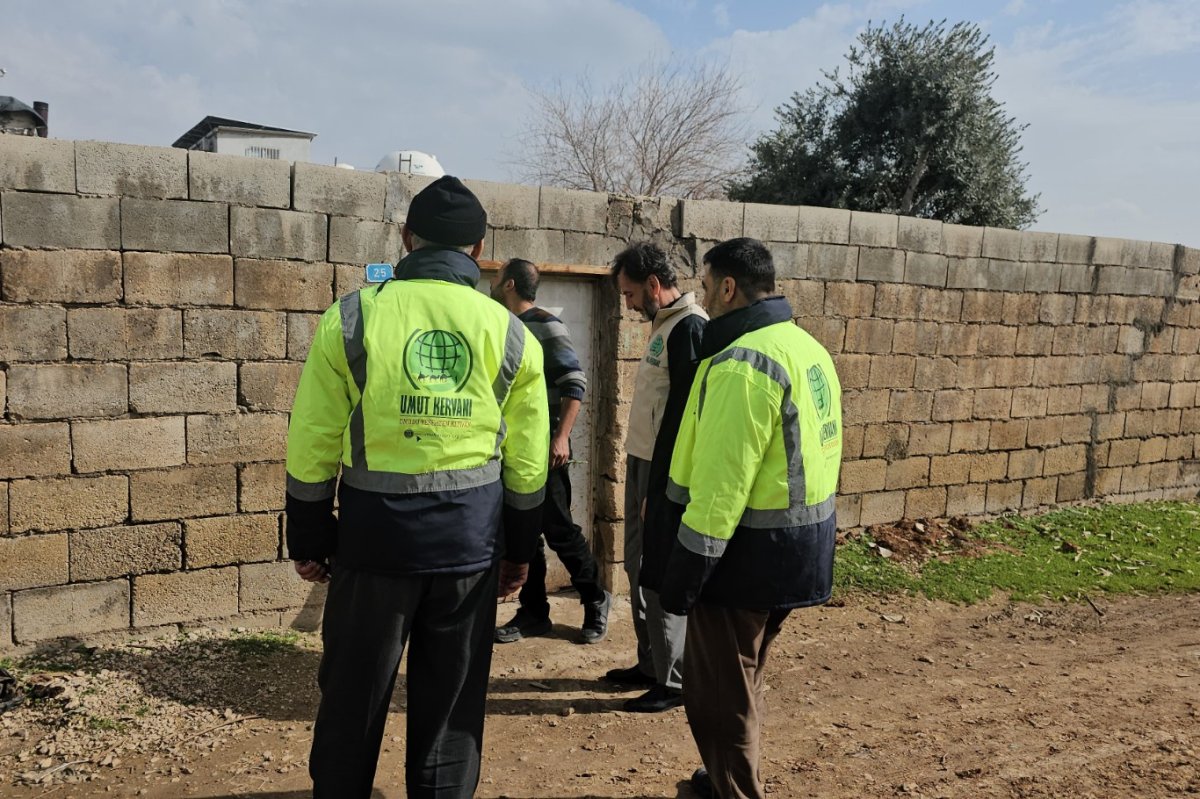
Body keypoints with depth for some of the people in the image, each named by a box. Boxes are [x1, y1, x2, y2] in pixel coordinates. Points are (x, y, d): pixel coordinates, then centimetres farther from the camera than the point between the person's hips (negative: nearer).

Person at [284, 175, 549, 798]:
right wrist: (520, 550, 16)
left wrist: (308, 541, 8)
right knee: (451, 706, 15)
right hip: (470, 541, 1)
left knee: (352, 699, 16)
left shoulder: (351, 317, -5)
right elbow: (527, 465, 4)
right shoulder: (512, 335, -1)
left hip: (375, 535, -1)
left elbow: (312, 447, -4)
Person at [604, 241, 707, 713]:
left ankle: (673, 681, 11)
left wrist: (659, 488, -20)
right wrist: (642, 475, 16)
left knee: (660, 574, -2)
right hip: (642, 463, 10)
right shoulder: (663, 325, 14)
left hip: (664, 471, -10)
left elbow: (681, 414, -20)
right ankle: (649, 664, 28)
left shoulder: (689, 328, -16)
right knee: (639, 567, 16)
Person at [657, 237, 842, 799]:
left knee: (717, 693, 5)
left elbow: (722, 482, -24)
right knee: (740, 680, 25)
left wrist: (687, 569, -19)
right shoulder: (807, 348, 10)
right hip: (799, 545, 10)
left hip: (750, 552, -10)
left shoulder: (743, 362, -21)